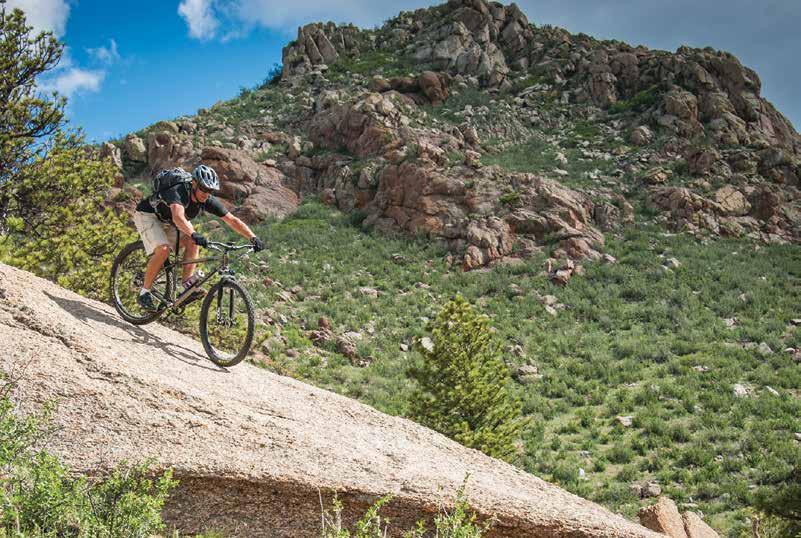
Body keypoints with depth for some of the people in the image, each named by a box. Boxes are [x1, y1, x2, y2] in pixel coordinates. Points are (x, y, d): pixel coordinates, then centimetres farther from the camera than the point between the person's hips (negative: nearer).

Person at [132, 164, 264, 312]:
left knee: (192, 243, -17)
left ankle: (188, 288, -15)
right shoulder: (179, 192, -37)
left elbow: (232, 220, -17)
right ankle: (144, 294, -16)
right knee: (163, 249, -28)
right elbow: (178, 217, -56)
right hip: (147, 215, -7)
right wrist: (194, 235, -72)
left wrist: (253, 238, -28)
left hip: (167, 222, 7)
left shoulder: (208, 201, -18)